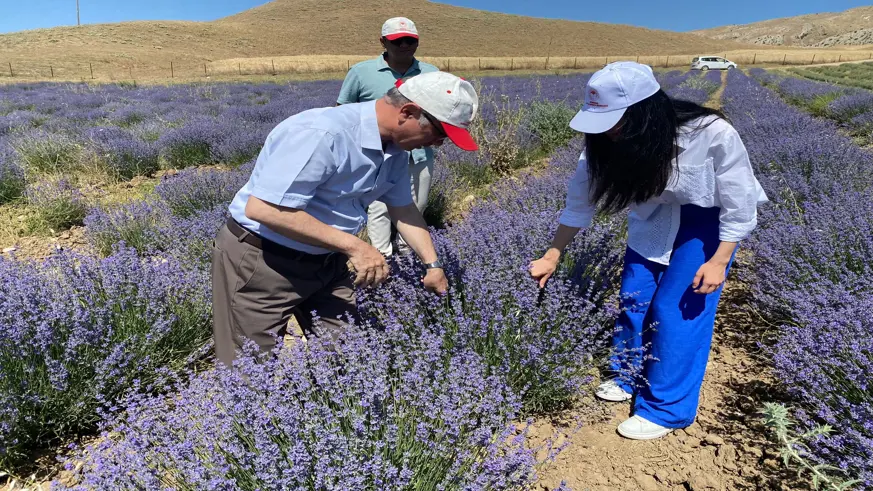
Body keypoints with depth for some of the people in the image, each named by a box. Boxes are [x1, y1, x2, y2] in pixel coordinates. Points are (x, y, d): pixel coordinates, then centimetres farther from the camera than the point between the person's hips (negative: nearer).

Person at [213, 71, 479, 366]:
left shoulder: (396, 148, -2)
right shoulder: (323, 134, -30)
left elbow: (404, 209, 12)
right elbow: (262, 208, -33)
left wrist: (432, 264, 7)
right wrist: (353, 245, -30)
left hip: (326, 261, 8)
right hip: (261, 261, -8)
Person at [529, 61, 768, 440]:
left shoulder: (712, 134, -35)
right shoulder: (608, 144, -22)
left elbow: (739, 201, -20)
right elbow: (580, 201, -9)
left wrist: (719, 261, -17)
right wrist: (552, 257, -6)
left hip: (707, 221, -4)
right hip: (656, 215, 5)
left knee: (678, 308, -7)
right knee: (634, 293, 4)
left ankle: (665, 408, 10)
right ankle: (631, 377, 29)